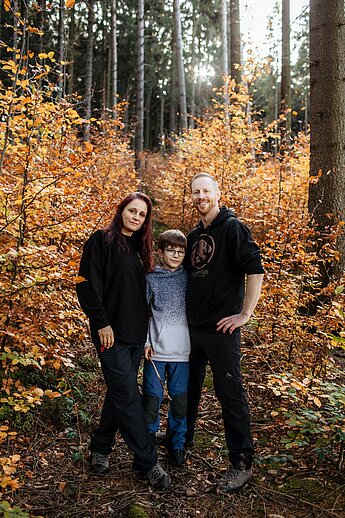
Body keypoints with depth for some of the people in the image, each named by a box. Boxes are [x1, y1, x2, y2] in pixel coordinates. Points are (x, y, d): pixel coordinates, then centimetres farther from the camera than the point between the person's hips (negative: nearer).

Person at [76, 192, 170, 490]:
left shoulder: (139, 248, 15)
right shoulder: (102, 241, -5)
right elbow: (88, 284, -12)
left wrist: (145, 327, 14)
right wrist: (101, 322, -16)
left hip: (136, 333, 7)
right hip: (112, 332, -7)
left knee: (120, 392, 14)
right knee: (128, 396, -4)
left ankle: (100, 448, 30)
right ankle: (147, 462, 6)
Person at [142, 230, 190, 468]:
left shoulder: (189, 278, 5)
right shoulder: (151, 279, 1)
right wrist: (145, 342, -3)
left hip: (182, 350, 1)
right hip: (156, 350, -1)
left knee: (181, 399, 8)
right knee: (152, 397, 4)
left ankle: (176, 444, 26)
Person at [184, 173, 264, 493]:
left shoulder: (232, 228, -9)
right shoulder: (193, 236, 13)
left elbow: (255, 271, -17)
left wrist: (245, 314, -18)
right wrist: (186, 312, 16)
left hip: (221, 328, -7)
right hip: (192, 327, 7)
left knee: (229, 393, -1)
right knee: (188, 386, 20)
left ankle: (242, 463, 11)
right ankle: (183, 439, 40)